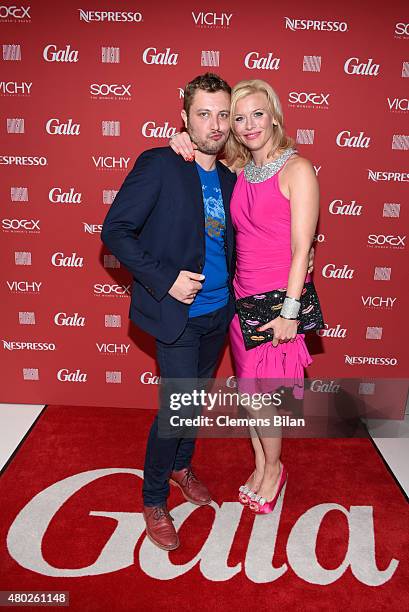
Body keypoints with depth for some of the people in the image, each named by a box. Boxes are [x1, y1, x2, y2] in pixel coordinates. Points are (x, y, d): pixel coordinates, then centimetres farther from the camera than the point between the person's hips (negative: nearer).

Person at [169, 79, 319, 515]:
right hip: (242, 294, 6)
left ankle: (273, 467, 32)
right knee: (248, 390, 14)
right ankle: (260, 465, 37)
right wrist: (184, 148, -4)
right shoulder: (236, 170, 7)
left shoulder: (296, 169, -10)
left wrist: (289, 310, -15)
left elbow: (301, 247, -13)